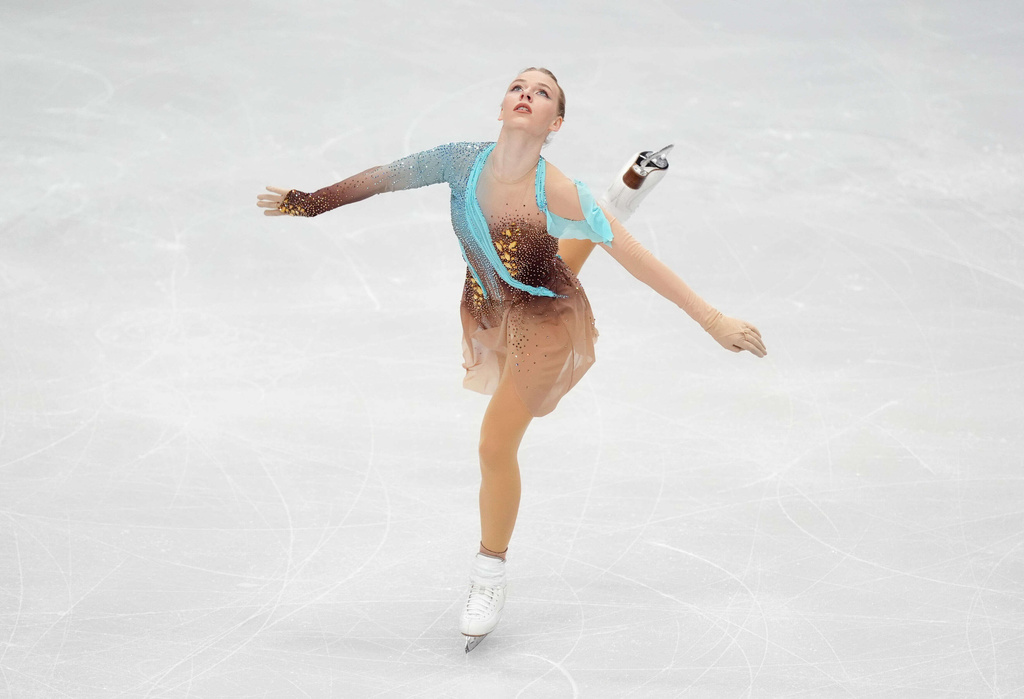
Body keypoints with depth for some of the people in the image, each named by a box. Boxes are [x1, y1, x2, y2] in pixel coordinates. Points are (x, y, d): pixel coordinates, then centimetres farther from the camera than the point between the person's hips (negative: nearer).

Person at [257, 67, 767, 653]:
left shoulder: (558, 193, -35)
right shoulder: (465, 162, -23)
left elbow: (635, 258, -33)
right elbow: (386, 177, -8)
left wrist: (711, 319, -34)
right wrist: (310, 201, 0)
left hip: (544, 318, -6)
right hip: (487, 307, 6)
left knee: (497, 444, -6)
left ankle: (490, 576, 16)